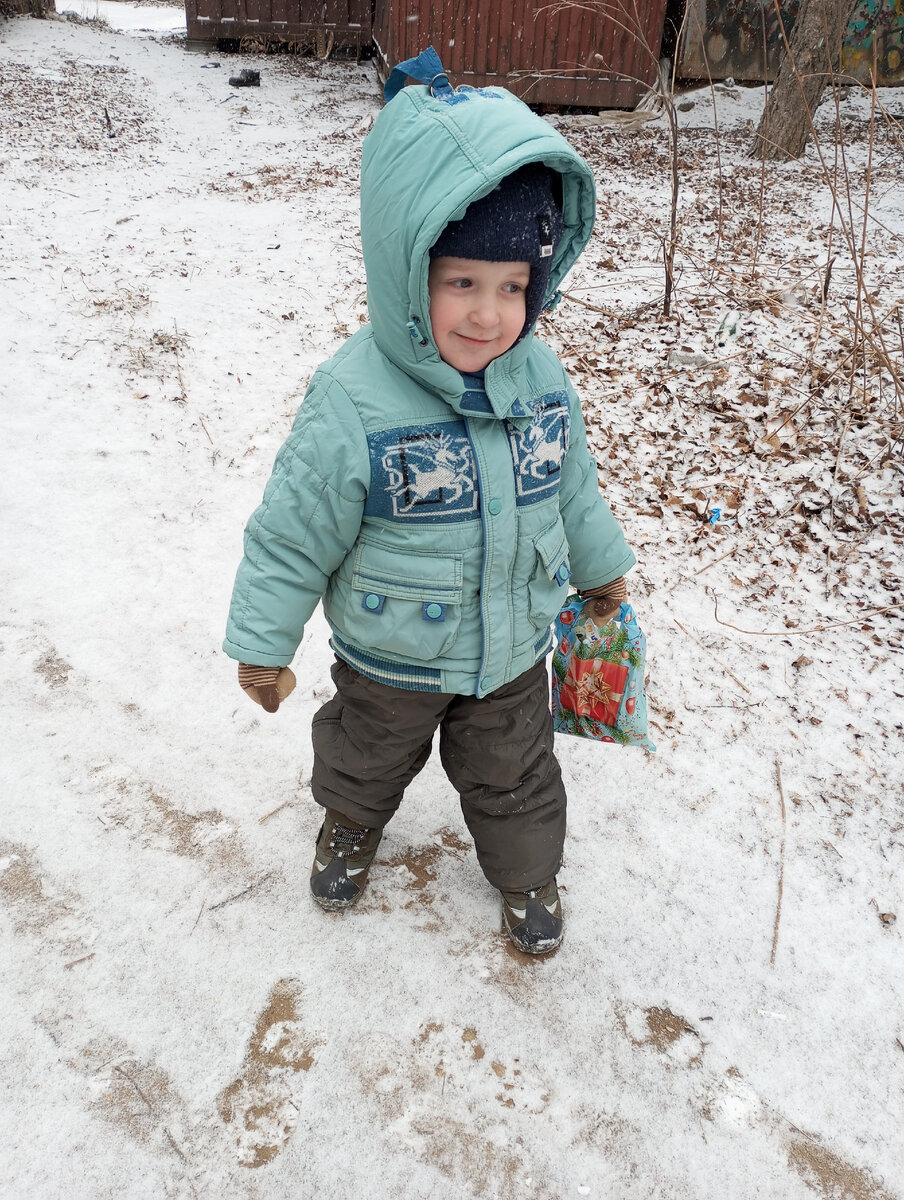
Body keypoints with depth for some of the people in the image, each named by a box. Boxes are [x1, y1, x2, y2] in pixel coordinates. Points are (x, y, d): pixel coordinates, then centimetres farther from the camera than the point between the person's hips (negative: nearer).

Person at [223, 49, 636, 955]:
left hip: (511, 650, 3)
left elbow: (571, 487, 4)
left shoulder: (541, 381, -15)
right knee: (369, 754, 27)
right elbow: (292, 536, -19)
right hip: (390, 658, -2)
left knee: (512, 774, 23)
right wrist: (263, 643, -10)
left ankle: (526, 870, 52)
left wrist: (601, 566, 17)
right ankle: (351, 824, 60)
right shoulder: (354, 404, -30)